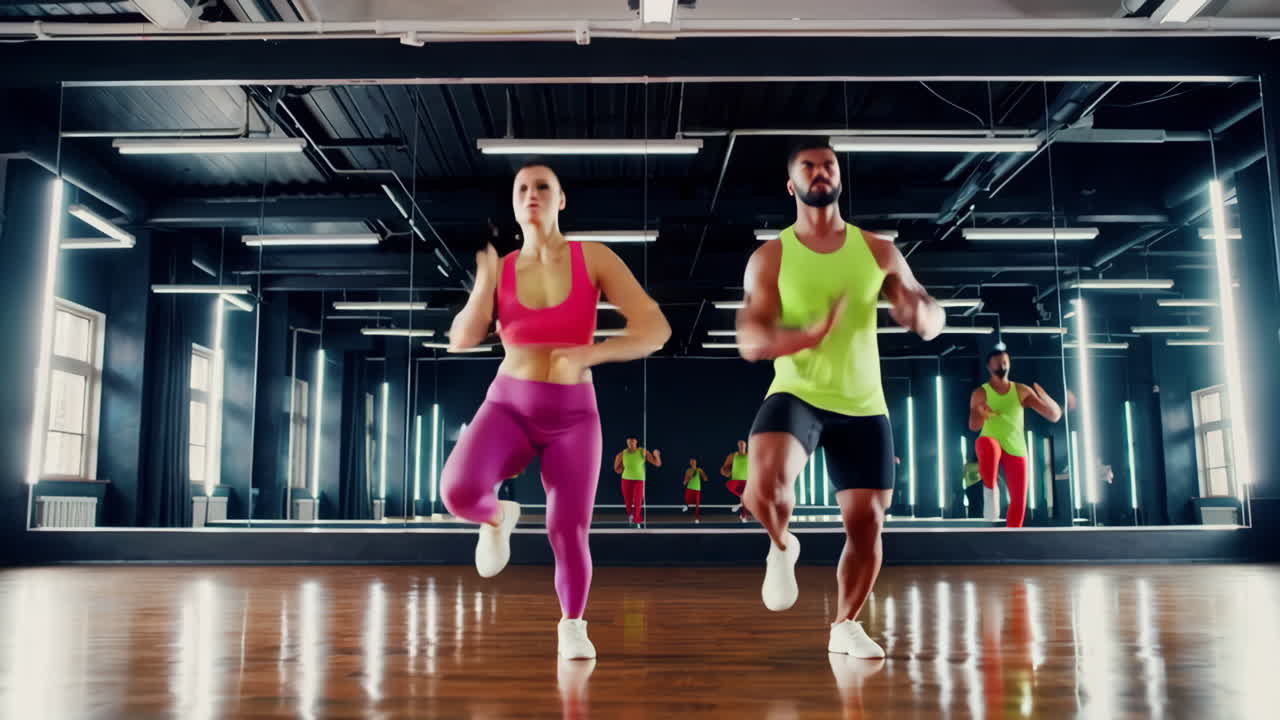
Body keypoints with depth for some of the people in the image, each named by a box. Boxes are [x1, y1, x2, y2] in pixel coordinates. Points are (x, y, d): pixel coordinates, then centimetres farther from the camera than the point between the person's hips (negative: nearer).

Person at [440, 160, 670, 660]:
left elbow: (657, 330, -13)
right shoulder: (500, 269, 1)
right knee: (459, 491, -26)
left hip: (573, 416, -1)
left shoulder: (594, 258, -6)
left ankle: (572, 625, 22)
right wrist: (484, 285, -25)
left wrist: (589, 353, -27)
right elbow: (461, 341, -8)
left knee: (568, 530, -9)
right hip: (508, 408, 1)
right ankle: (498, 517, 11)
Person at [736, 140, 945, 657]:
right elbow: (750, 342, -10)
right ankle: (782, 548, 6)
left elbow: (932, 322, 5)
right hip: (796, 396, -2)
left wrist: (921, 314, -21)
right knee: (765, 483, -30)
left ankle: (845, 627, 27)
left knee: (866, 520, 3)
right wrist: (809, 335, -30)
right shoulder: (769, 259, -2)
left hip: (863, 407, 3)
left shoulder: (879, 252, 4)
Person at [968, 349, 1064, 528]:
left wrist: (1045, 398, -22)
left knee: (1019, 501, -1)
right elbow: (973, 426, -11)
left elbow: (1055, 416, 0)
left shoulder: (1021, 391, 4)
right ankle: (990, 491, -25)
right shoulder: (980, 393, -1)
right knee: (987, 444, -41)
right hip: (991, 444, -3)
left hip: (1016, 449, 3)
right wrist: (981, 416, -35)